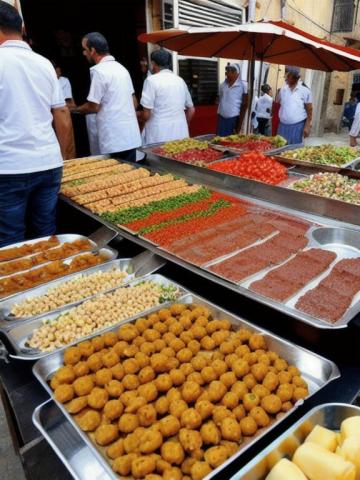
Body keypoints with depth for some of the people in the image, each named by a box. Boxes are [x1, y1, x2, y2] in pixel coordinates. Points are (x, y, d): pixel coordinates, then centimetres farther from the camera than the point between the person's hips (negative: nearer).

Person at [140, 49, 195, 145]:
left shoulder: (152, 80, -5)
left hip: (159, 135, -5)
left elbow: (146, 114, -9)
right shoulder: (180, 80, 12)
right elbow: (191, 110, 19)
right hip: (181, 134, 6)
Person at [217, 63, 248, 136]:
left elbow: (244, 106, -7)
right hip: (221, 117, 5)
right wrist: (218, 117, 13)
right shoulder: (223, 85, 9)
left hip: (234, 118, -4)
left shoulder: (242, 86, -6)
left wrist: (239, 125, -10)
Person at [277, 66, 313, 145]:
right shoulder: (283, 89, 7)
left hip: (298, 126, -3)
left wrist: (307, 126, -9)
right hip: (283, 125, 4)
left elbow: (309, 110, -2)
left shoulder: (305, 90, -3)